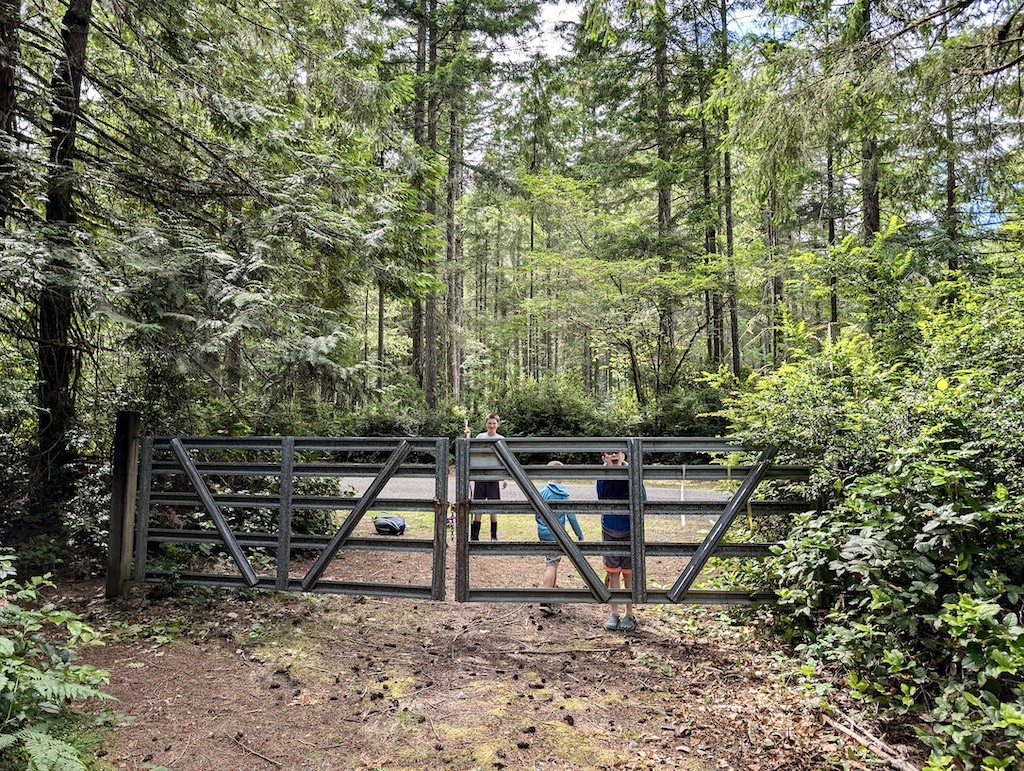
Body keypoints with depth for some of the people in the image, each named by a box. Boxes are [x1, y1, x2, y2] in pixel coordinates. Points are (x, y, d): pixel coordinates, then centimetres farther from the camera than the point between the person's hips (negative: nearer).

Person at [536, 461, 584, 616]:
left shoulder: (542, 492, 0)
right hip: (557, 535, -4)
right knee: (551, 565, -6)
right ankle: (546, 601, -14)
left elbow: (537, 515, 8)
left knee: (550, 563, 19)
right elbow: (571, 516, -7)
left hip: (543, 533, 5)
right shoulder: (564, 494, -9)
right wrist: (580, 535, 3)